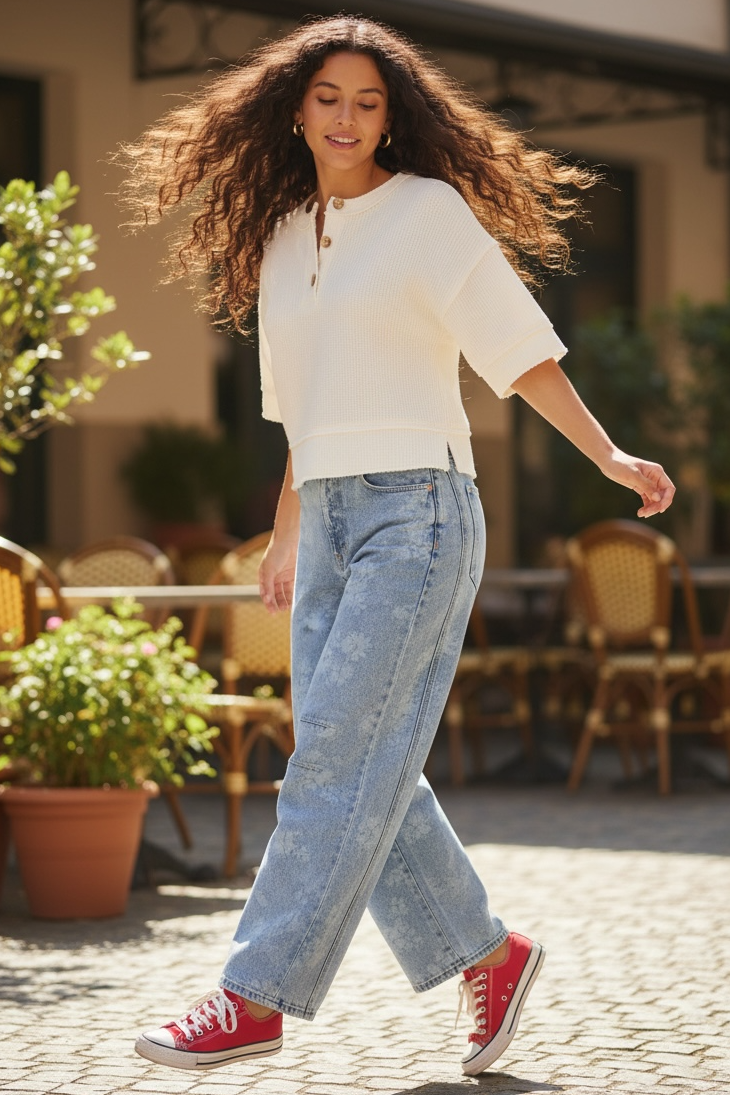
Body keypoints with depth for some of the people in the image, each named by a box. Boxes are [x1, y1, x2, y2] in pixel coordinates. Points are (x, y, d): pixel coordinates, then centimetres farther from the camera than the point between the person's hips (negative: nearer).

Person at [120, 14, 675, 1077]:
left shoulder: (431, 210, -2)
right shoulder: (282, 239, 16)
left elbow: (517, 344, -8)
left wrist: (607, 452, -19)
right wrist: (286, 538, 29)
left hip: (419, 511, -7)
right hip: (332, 521, 7)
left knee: (342, 758, -11)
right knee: (365, 773, 3)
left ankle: (258, 999, -11)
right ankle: (489, 955, 17)